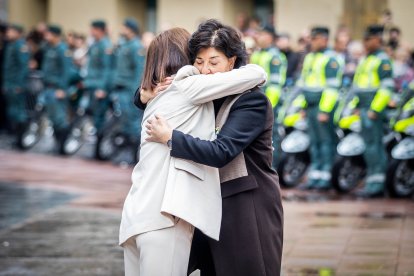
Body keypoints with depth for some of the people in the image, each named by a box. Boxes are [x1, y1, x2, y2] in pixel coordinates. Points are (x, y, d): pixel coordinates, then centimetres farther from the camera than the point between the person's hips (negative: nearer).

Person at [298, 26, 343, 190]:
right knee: (314, 142, 11)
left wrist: (325, 110, -19)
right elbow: (302, 83, 24)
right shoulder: (309, 57, 18)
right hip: (311, 107, 8)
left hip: (323, 106, -8)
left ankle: (326, 176, -3)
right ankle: (314, 176, 15)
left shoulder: (330, 59, -9)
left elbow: (332, 87, -15)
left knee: (326, 141, -5)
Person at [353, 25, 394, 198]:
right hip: (363, 109, 9)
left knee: (373, 146, -11)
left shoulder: (383, 60, -8)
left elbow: (386, 88, -16)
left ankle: (376, 184, -10)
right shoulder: (365, 60, 21)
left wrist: (374, 110, -21)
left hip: (373, 109, -9)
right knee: (370, 146, 10)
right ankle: (373, 184, 15)